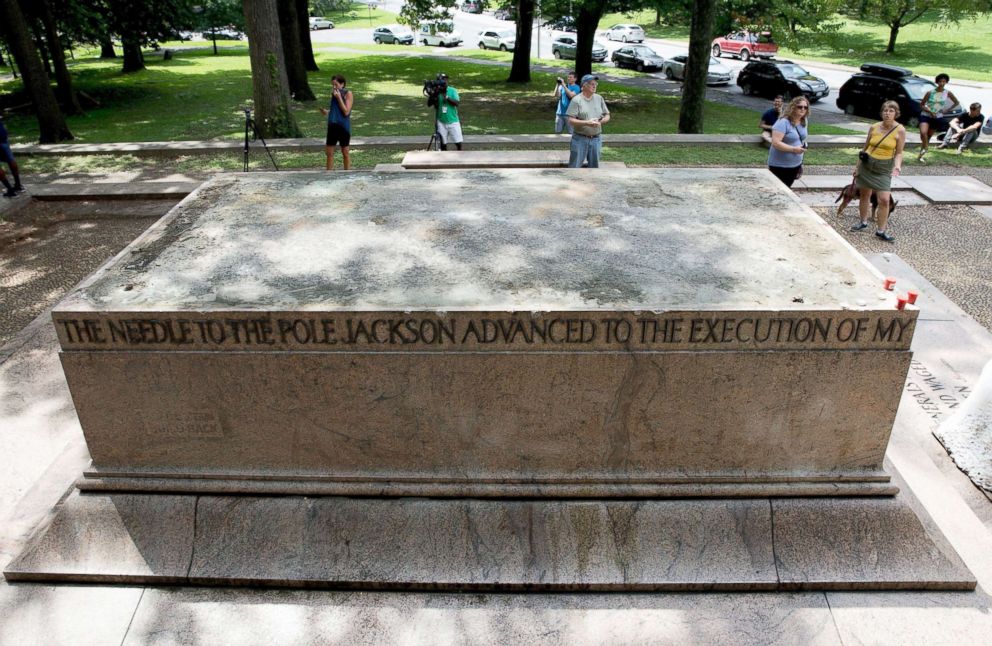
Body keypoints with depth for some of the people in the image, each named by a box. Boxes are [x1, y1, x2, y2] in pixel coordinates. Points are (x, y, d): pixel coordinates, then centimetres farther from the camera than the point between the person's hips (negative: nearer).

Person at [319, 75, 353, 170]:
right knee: (329, 152, 6)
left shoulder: (348, 94, -7)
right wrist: (326, 112, 3)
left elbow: (346, 112, -15)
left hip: (344, 126, -6)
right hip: (332, 125, 6)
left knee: (345, 152, 5)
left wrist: (339, 98, -17)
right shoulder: (334, 93, 11)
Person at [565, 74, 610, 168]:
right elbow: (571, 121, -13)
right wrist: (587, 123, -23)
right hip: (580, 139, -5)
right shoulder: (576, 100, -8)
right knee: (575, 167, 0)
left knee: (594, 166, 13)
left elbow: (607, 116, 13)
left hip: (596, 139, 5)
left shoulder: (599, 98, 7)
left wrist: (601, 121, -11)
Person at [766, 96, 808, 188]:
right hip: (779, 165, -8)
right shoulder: (783, 122, -21)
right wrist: (793, 149, -30)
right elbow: (775, 143, -28)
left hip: (795, 164, 8)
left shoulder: (804, 121, 5)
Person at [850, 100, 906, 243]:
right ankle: (863, 222, 31)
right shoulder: (874, 127, 1)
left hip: (884, 168, -3)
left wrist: (897, 166, -22)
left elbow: (899, 152, -4)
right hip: (867, 164, 3)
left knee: (884, 199, -10)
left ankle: (881, 230, 1)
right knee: (865, 195, 12)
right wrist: (857, 166, 12)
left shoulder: (900, 130, -7)